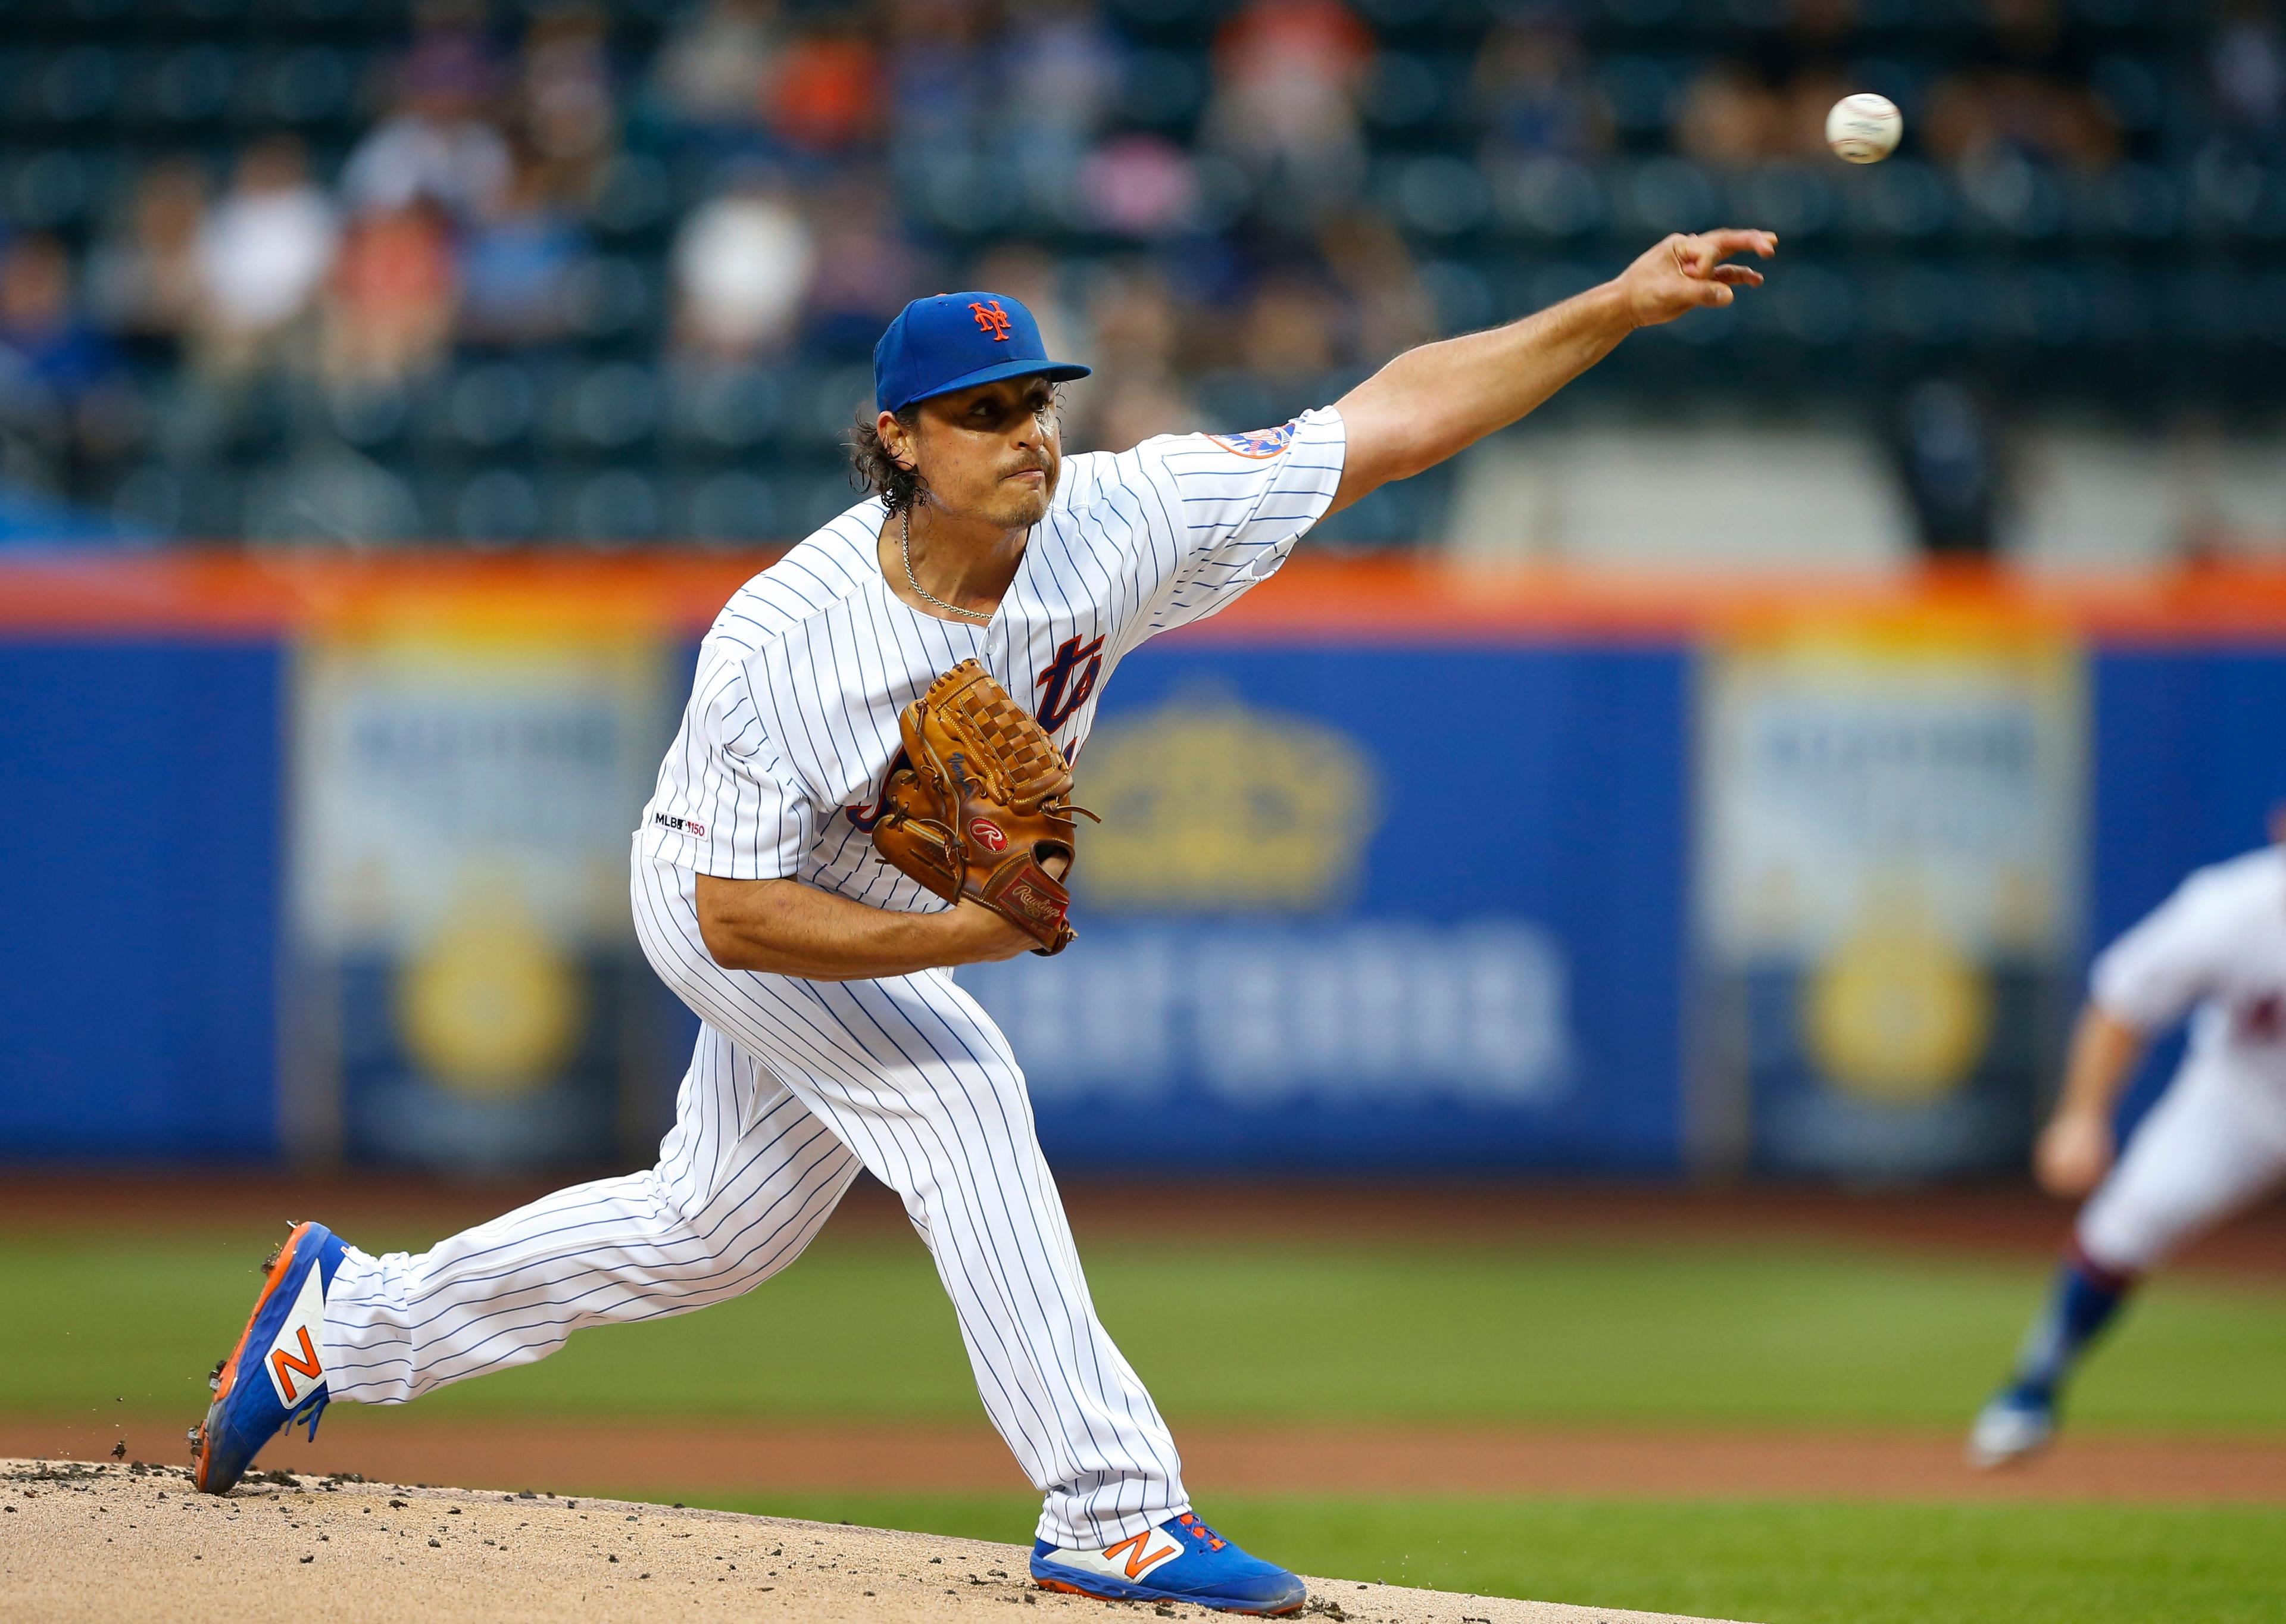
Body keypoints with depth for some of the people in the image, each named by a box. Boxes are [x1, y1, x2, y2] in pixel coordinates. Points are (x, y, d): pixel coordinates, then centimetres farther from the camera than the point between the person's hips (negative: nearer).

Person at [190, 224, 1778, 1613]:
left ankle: (352, 1310, 35)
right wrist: (958, 936, -41)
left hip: (920, 918, 6)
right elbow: (741, 915, -30)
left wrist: (1619, 307, -37)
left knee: (707, 1233, 16)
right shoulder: (776, 645, -35)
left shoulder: (1114, 523, -28)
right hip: (726, 890, -6)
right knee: (961, 1091, -26)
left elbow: (1399, 412, -30)